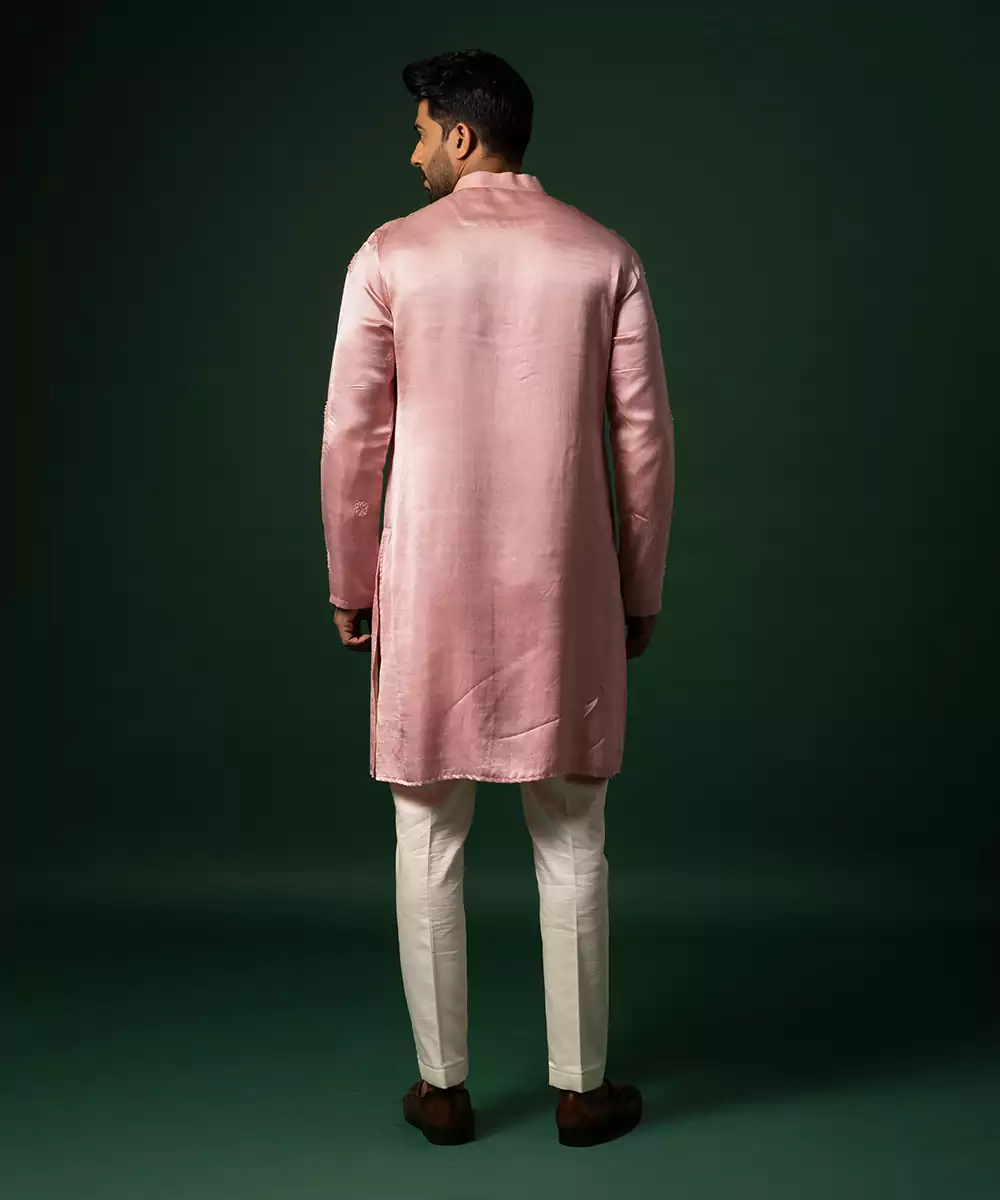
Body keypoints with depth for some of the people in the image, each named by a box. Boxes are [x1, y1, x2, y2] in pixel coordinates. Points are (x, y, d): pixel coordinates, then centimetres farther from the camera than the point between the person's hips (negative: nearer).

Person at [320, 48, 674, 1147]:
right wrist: (641, 590, 10)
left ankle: (443, 1087, 21)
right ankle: (582, 1088, 21)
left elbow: (352, 436, -3)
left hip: (429, 585, -1)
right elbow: (644, 437, 2)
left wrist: (349, 585, 8)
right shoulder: (605, 256, 3)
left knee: (429, 841, 10)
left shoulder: (391, 256, -1)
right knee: (571, 843, 11)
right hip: (565, 589, 1)